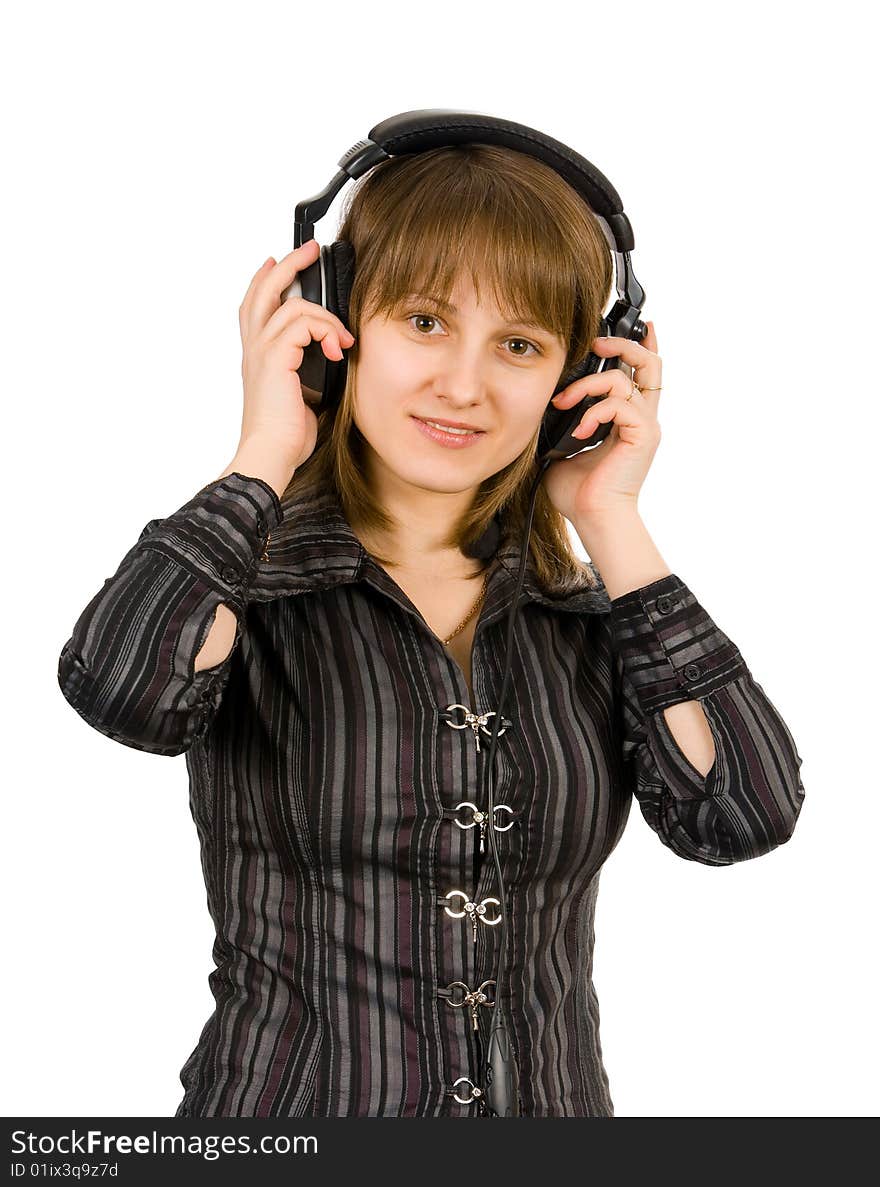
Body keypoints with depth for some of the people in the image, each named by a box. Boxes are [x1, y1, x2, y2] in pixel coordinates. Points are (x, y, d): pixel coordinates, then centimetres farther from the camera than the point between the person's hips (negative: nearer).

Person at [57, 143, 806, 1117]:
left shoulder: (589, 616, 0)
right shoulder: (247, 581, -9)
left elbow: (745, 815, -13)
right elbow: (124, 692, -30)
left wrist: (611, 523, -9)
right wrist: (264, 454, -17)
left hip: (560, 1095, 3)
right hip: (283, 1101, -3)